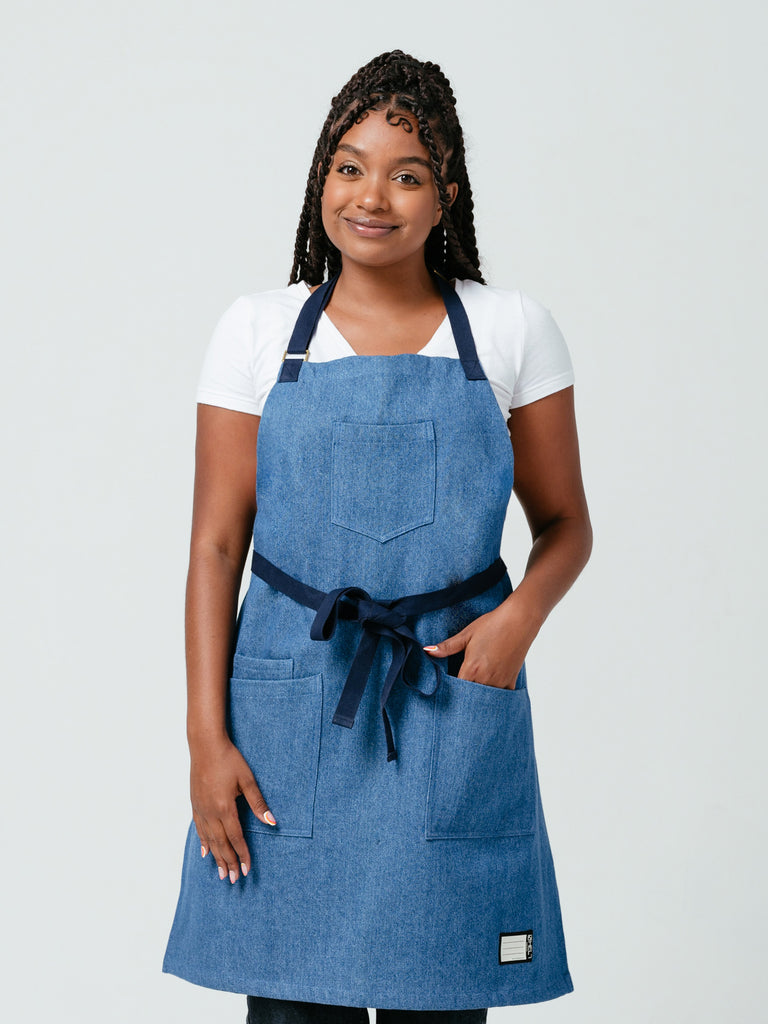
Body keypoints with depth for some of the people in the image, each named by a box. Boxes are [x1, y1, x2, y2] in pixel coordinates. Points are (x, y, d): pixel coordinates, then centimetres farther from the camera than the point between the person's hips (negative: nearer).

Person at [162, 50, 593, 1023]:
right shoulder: (258, 331, 4)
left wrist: (521, 613, -11)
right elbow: (216, 543, 2)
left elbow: (564, 525, 10)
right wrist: (206, 735, -4)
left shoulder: (512, 331, 4)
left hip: (455, 694, 0)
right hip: (290, 705, 0)